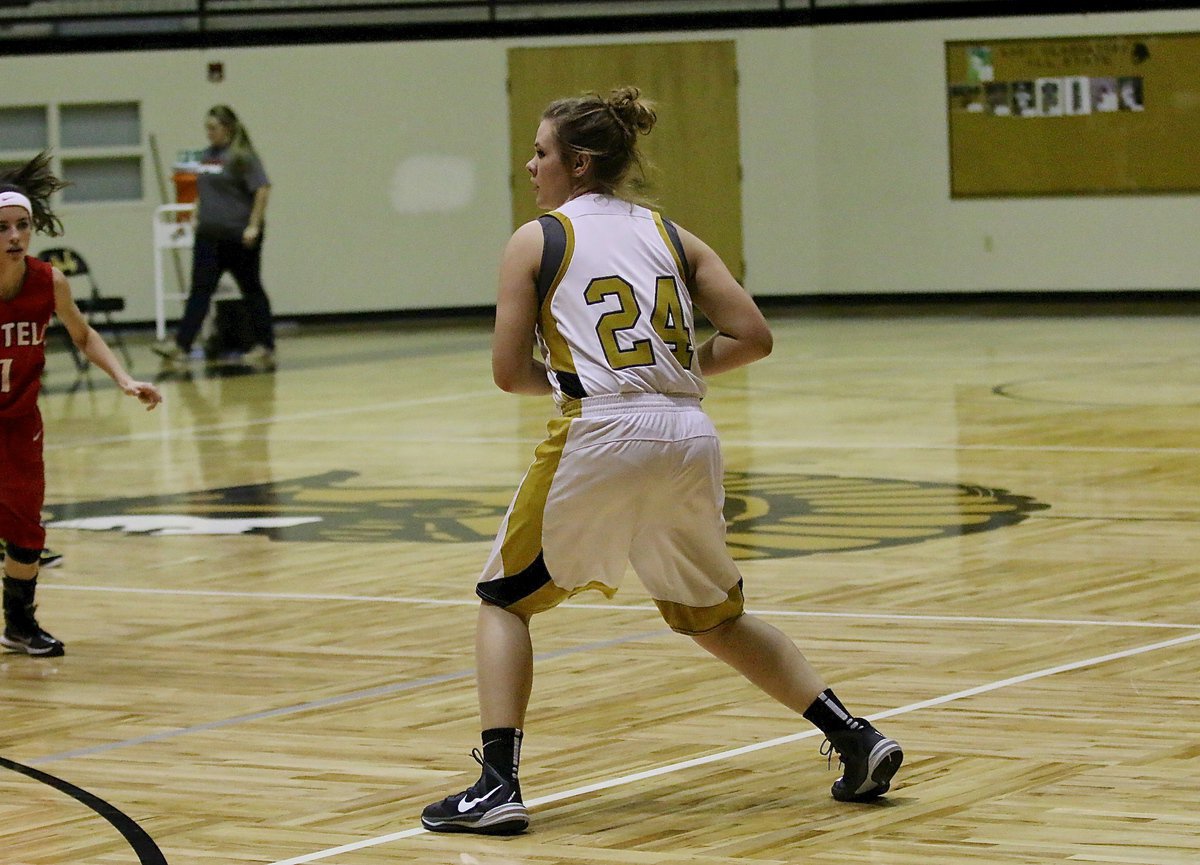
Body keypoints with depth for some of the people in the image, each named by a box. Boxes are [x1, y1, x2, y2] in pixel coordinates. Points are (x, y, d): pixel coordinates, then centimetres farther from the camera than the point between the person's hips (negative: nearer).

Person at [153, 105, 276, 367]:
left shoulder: (242, 156, -9)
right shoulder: (207, 155, 13)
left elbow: (262, 190, -14)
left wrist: (254, 226, -18)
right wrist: (196, 218, 12)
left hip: (238, 235, -7)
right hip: (209, 235, 7)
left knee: (251, 289, 3)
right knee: (200, 289, 1)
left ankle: (265, 346, 11)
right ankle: (181, 344, -5)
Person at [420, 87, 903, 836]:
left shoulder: (536, 241, 5)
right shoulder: (672, 235, 15)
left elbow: (511, 372, 2)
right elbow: (753, 337, 7)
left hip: (602, 437, -4)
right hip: (690, 436, 5)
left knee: (505, 599, 13)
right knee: (712, 616, 23)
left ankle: (498, 785, 0)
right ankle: (857, 739, 15)